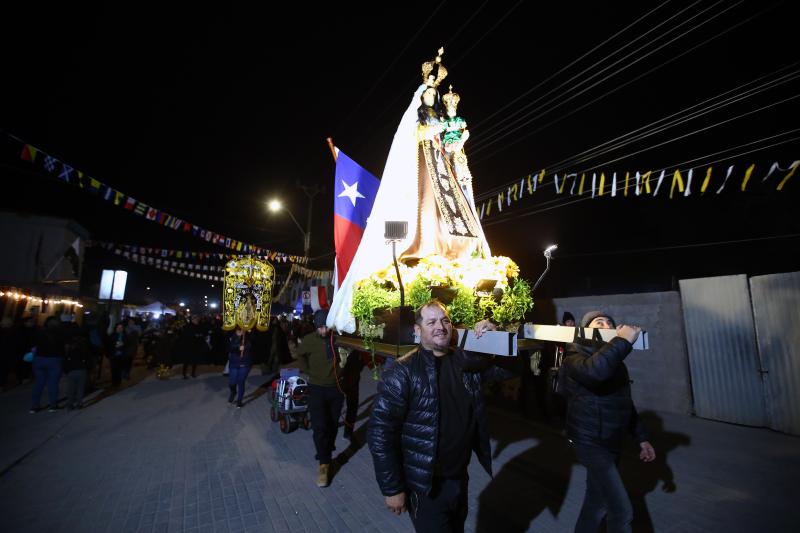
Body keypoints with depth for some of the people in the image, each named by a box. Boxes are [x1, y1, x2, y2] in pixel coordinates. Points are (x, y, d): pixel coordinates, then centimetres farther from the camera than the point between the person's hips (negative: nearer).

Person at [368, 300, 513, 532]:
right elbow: (380, 431, -20)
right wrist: (392, 488, -17)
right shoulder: (403, 372, -21)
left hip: (460, 477, 7)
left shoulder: (467, 361, -4)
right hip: (425, 485, -6)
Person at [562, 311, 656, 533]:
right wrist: (623, 340, -30)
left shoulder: (615, 361, 12)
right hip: (591, 442, -8)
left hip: (612, 442, 8)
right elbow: (594, 370, -40)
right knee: (621, 510, -10)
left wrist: (641, 438, 18)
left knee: (599, 501, 20)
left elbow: (625, 402, 20)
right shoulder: (575, 355, -15)